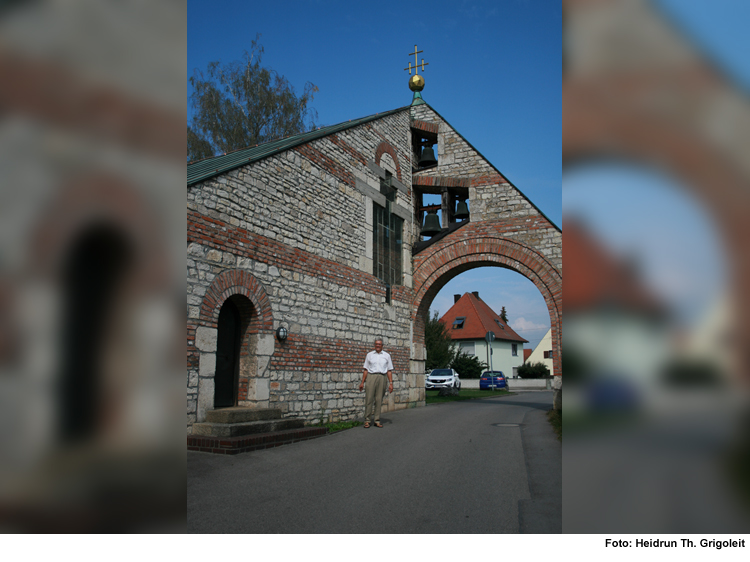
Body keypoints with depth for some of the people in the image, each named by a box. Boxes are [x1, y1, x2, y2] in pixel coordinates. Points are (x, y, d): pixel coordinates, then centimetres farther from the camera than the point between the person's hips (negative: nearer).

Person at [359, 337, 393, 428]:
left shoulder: (387, 355, 13)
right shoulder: (370, 355, 12)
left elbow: (389, 370, 10)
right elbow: (365, 369, 10)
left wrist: (391, 383, 2)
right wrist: (362, 382, 3)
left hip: (382, 377, 1)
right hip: (371, 376, -1)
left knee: (379, 400, 2)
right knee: (369, 398, -6)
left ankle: (377, 420, 9)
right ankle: (367, 420, 0)